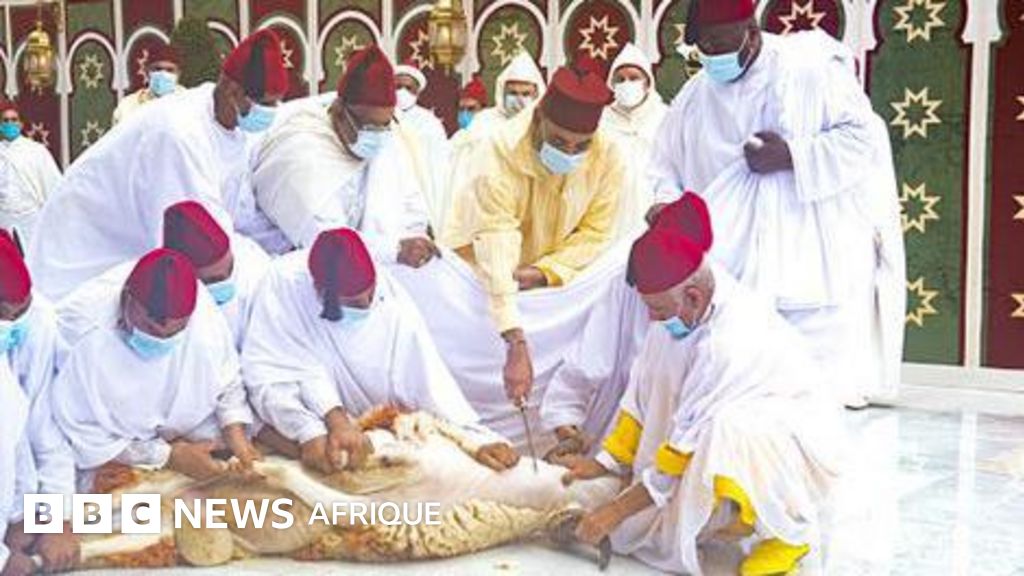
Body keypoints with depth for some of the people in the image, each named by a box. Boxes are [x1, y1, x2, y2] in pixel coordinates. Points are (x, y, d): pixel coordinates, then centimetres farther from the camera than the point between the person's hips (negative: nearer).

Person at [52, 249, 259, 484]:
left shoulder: (204, 314, -19)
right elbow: (79, 432, -16)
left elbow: (227, 384, -1)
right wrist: (168, 455, -19)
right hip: (120, 463, -2)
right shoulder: (85, 334, -26)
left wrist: (236, 434, -18)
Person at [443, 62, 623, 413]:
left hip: (553, 276, 3)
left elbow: (594, 234, -9)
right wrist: (517, 345, -45)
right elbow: (496, 249, -38)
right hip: (481, 272, -3)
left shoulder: (607, 160, -18)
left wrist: (545, 271, -26)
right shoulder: (501, 156, -31)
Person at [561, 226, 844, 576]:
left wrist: (616, 511, -23)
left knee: (723, 439, -37)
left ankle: (791, 531, -12)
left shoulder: (730, 343, -34)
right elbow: (646, 391, -1)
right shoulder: (680, 308, -12)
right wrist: (605, 462, -2)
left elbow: (691, 443, -29)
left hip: (800, 439, -7)